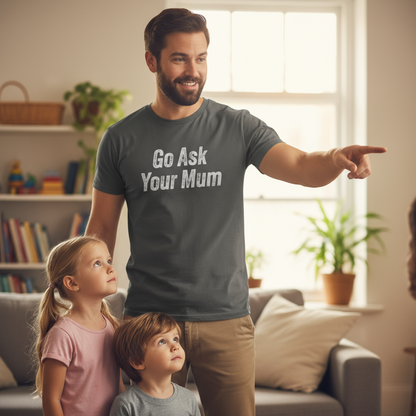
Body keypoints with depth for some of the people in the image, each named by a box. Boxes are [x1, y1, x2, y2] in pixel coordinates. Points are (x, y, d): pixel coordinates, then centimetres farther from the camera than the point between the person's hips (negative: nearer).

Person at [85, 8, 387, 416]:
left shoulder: (238, 128, 1)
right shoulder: (121, 139, 2)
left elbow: (301, 167, -13)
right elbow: (102, 226, 7)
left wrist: (336, 158, -36)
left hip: (225, 318, 0)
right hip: (148, 317, 0)